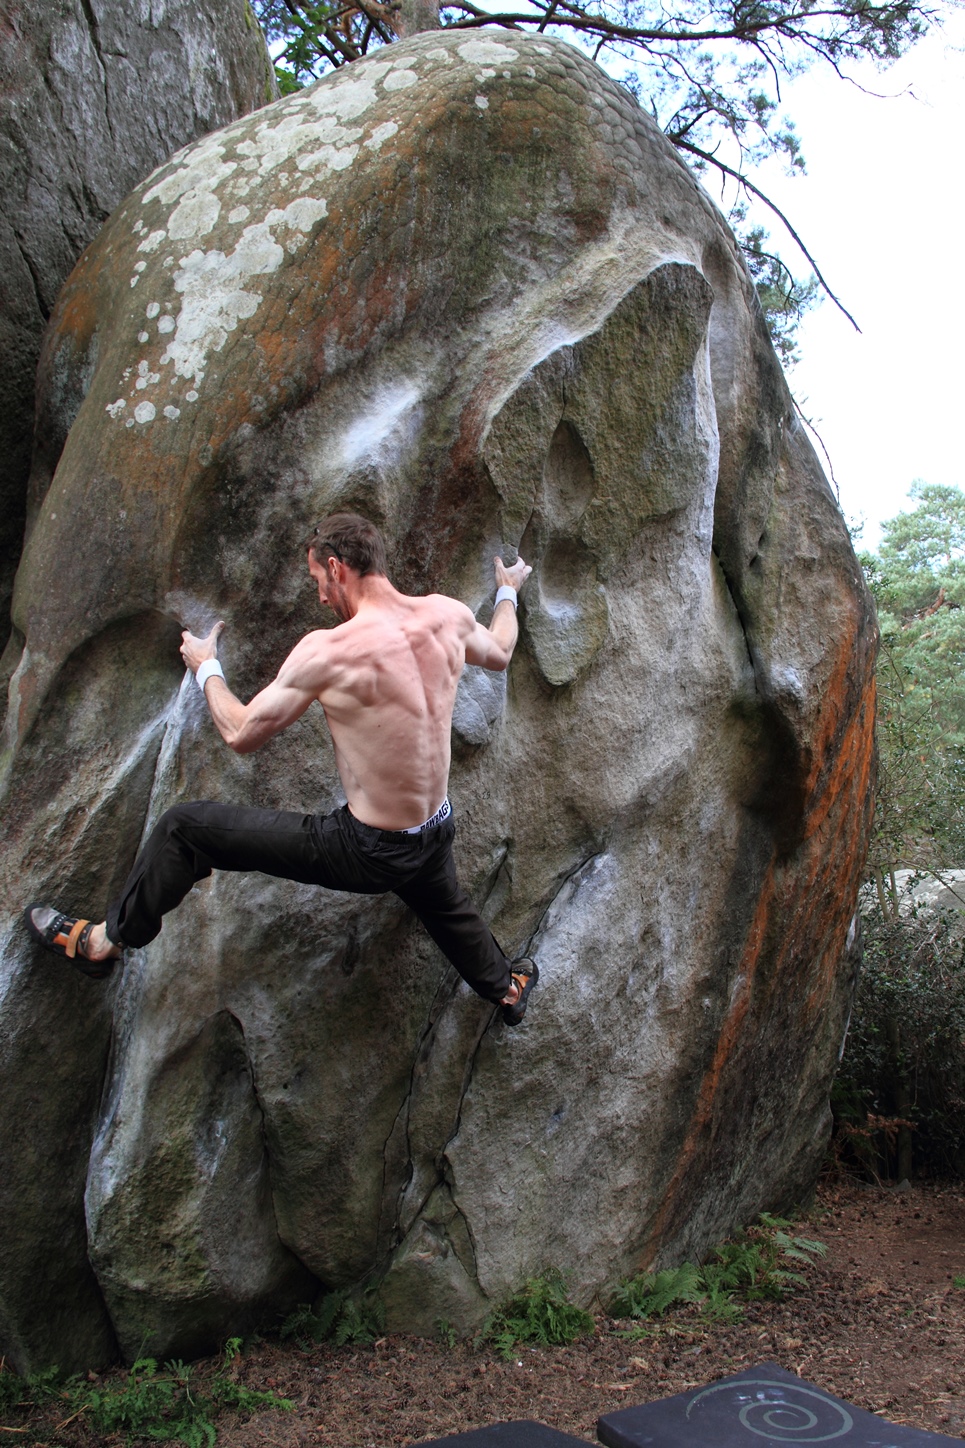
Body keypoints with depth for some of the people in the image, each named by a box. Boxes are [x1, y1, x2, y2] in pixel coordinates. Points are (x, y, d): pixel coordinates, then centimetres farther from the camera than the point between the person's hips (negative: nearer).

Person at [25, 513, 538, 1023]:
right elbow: (499, 653, 18)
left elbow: (240, 734, -11)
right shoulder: (447, 616, -7)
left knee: (183, 826, 5)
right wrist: (508, 592, 38)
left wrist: (206, 669, 9)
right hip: (435, 838, 6)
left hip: (368, 853, -6)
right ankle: (506, 985, 66)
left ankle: (102, 941, 23)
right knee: (443, 901, 43)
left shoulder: (327, 651, -22)